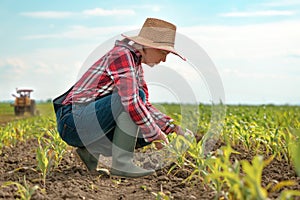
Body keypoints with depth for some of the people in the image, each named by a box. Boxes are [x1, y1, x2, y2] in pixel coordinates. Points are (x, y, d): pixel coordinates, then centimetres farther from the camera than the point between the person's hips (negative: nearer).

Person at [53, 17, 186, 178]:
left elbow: (145, 106, 21)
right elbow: (132, 103, -28)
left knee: (147, 132, 4)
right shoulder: (122, 55, -16)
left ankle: (90, 150, 7)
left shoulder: (136, 64, 14)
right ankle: (121, 163, -21)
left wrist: (173, 127, 10)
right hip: (74, 120, -10)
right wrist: (154, 133, -17)